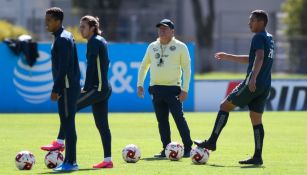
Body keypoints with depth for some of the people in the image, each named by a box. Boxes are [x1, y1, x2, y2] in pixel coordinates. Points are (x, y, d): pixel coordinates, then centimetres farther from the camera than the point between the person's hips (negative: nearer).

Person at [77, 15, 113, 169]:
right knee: (102, 125, 9)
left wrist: (86, 87, -16)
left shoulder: (94, 42, -11)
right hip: (104, 88, 10)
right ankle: (107, 160, 7)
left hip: (97, 88, -10)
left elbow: (91, 66, -17)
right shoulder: (102, 41, 17)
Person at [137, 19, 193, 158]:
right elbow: (144, 66, 20)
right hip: (156, 88, 5)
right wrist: (140, 84, 10)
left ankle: (187, 149, -6)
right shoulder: (152, 47, 12)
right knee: (162, 120, 5)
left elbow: (187, 68, -3)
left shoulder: (180, 47, -1)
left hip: (173, 88, -5)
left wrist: (185, 89, -10)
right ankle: (166, 149, 11)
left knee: (179, 118, -10)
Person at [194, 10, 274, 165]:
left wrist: (253, 77, -40)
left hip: (253, 84, -9)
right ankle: (257, 156, 3)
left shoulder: (258, 38, -9)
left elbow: (259, 58, -27)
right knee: (256, 119, 8)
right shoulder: (269, 38, 20)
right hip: (265, 87, 9)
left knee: (225, 106, 2)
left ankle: (212, 142, 2)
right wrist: (228, 57, 33)